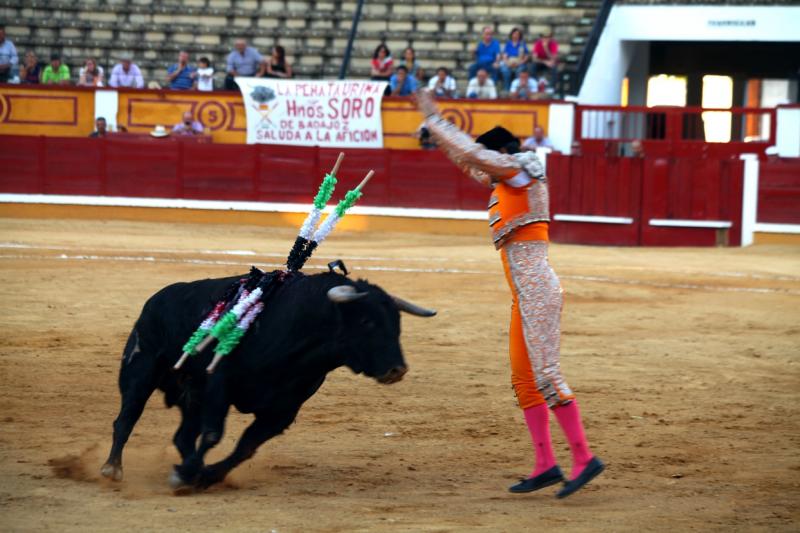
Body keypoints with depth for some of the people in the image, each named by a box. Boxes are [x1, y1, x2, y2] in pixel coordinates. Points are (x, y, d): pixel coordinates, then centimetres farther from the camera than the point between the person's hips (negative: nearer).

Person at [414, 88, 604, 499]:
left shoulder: (518, 168, -7)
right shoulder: (505, 183, 19)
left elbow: (470, 153, -17)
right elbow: (468, 163, 31)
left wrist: (433, 118, -9)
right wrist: (435, 125, 29)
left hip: (538, 292, -11)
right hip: (526, 296, 11)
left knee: (546, 376, -13)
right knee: (523, 380, 10)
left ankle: (584, 458, -13)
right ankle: (546, 465, 11)